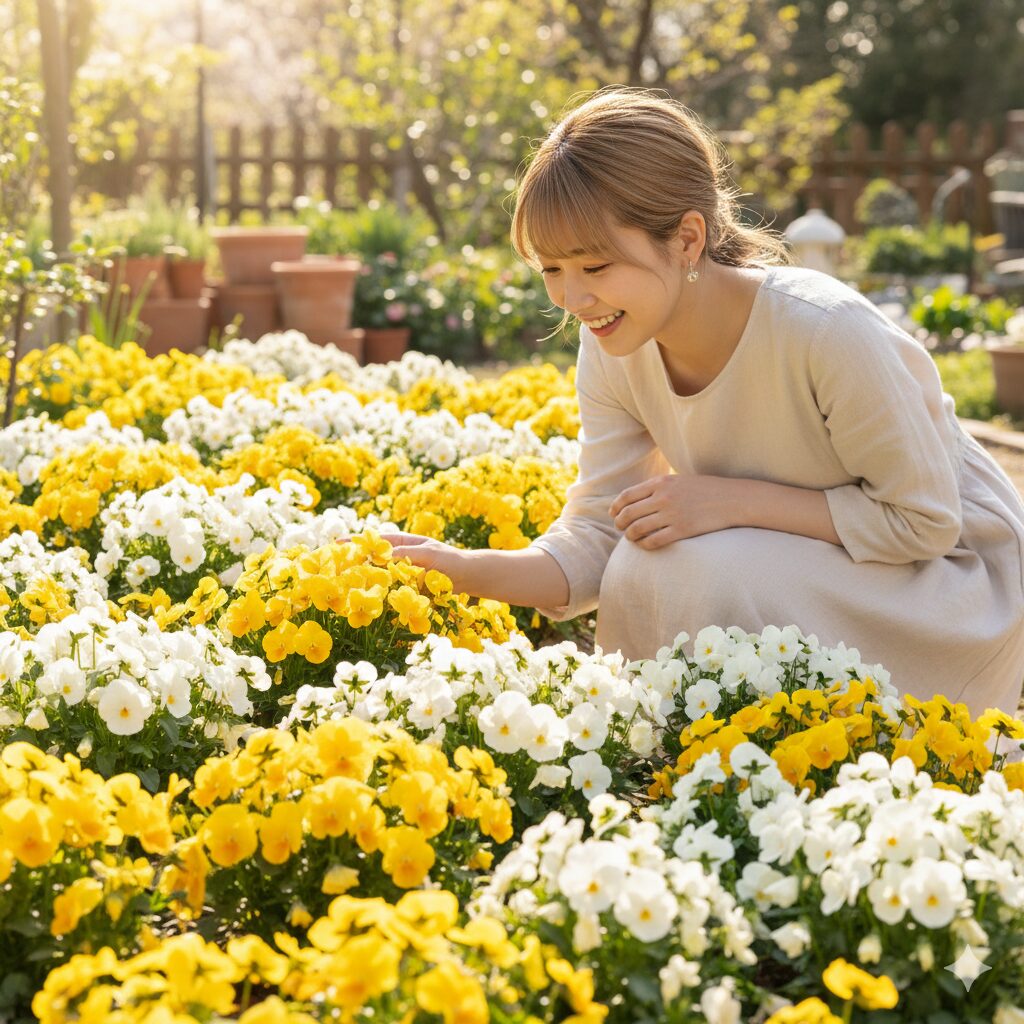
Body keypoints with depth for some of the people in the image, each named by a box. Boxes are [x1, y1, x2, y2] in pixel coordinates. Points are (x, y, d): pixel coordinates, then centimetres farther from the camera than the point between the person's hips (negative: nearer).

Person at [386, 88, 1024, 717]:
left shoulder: (827, 331, -30)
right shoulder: (614, 348, -10)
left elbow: (924, 519, -22)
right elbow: (595, 541, -11)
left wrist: (730, 500, -29)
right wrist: (466, 571, -30)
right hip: (792, 578, 6)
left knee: (690, 569, -27)